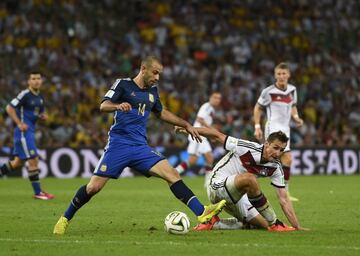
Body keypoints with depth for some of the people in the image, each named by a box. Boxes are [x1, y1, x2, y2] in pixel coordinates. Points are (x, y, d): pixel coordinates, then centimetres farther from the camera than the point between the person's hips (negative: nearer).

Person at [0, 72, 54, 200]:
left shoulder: (40, 97, 13)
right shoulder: (25, 94, -12)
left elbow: (40, 113, 26)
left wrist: (43, 116, 2)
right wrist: (19, 123, -19)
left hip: (30, 131, 9)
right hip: (23, 131, -9)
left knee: (18, 162, 14)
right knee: (33, 160, -9)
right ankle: (37, 192, -4)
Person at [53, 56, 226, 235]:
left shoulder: (152, 91, 15)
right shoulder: (123, 84, -1)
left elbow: (161, 113, 33)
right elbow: (103, 106, -14)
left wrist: (186, 125, 31)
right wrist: (118, 106, -36)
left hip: (140, 147, 5)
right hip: (118, 144, -5)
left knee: (172, 174, -14)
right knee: (94, 186, -10)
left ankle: (201, 213, -21)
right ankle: (65, 218, 12)